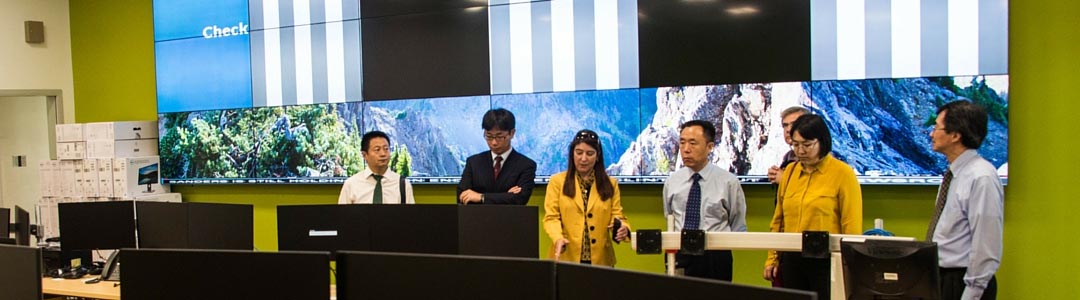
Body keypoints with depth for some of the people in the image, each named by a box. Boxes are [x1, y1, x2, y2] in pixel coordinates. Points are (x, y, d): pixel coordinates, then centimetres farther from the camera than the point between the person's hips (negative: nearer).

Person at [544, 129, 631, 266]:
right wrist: (558, 238, -22)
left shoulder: (610, 184, 11)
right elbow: (551, 217, -3)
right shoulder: (557, 181, 4)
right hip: (567, 257, -2)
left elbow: (617, 216, 6)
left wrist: (623, 228, -18)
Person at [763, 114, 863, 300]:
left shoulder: (843, 173, -6)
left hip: (827, 261, -5)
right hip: (791, 260, 5)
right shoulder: (789, 172, 10)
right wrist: (772, 258, 12)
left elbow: (852, 226, -7)